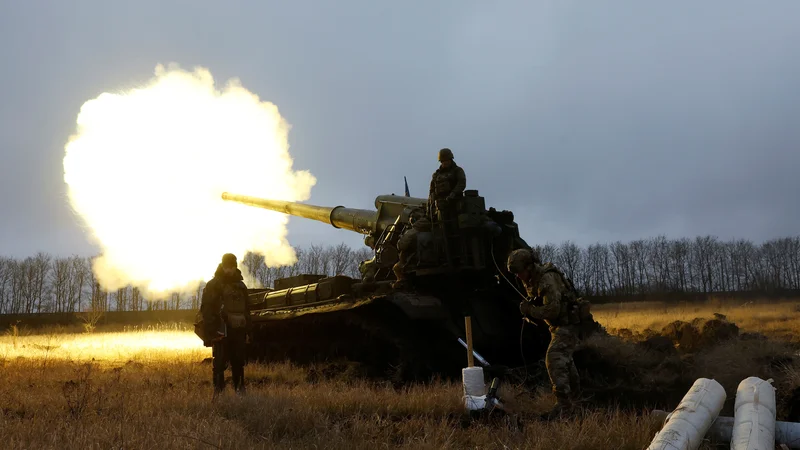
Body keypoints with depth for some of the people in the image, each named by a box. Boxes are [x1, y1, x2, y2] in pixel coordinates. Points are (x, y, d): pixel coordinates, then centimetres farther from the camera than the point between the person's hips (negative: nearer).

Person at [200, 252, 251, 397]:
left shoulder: (241, 286, 16)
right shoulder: (213, 285, -3)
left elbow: (246, 310, 21)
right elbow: (206, 310, -9)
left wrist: (247, 331, 14)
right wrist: (212, 331, -16)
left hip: (238, 332, 5)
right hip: (221, 332, -5)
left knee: (238, 362, 10)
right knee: (220, 363, -7)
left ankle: (240, 389, 20)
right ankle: (218, 391, -4)